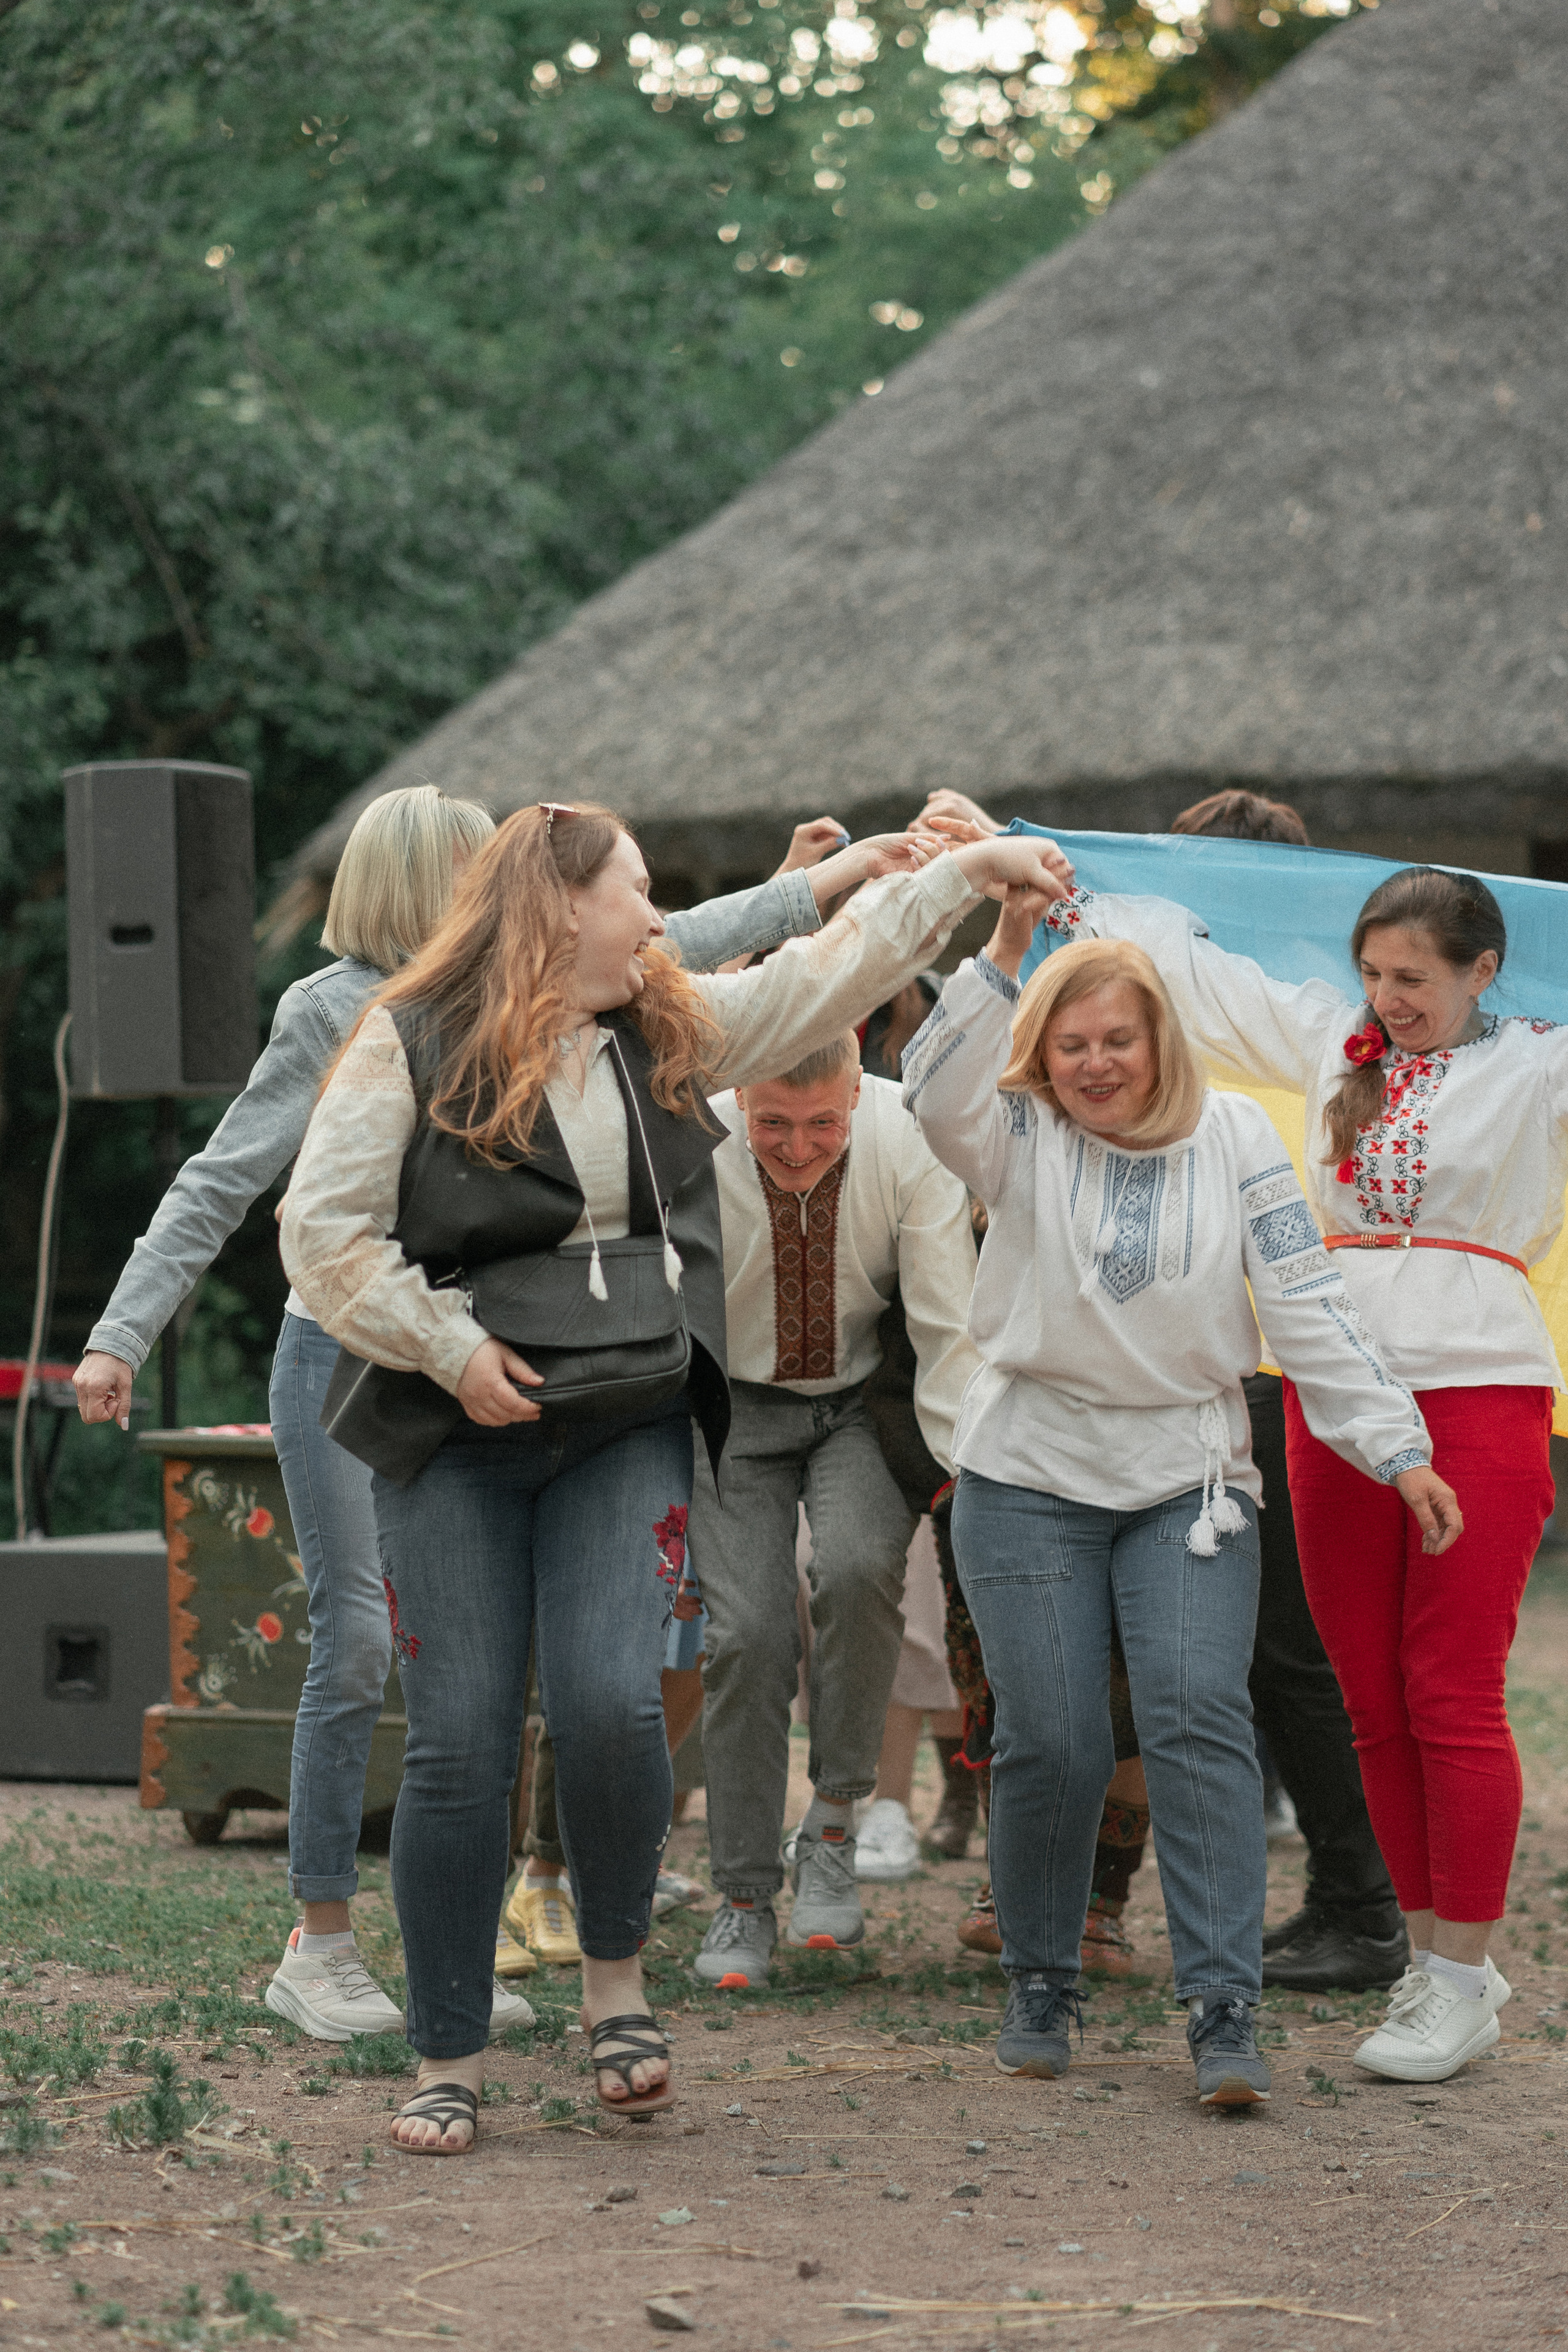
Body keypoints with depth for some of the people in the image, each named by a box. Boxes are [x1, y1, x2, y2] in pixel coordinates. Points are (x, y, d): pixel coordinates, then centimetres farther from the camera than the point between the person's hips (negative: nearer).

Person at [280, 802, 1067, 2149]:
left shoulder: (671, 1031, 13)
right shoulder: (412, 1047, -3)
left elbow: (828, 973, 19)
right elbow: (326, 1233, -5)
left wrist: (970, 872, 20)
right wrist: (450, 1347, -11)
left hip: (627, 1431, 3)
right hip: (457, 1440, -3)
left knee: (613, 1704, -16)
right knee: (460, 1747, -3)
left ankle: (616, 1976, 10)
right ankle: (449, 2060, 9)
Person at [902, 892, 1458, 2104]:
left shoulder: (1234, 1137, 4)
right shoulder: (1021, 1138, 1)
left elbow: (1307, 1305, 2)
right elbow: (938, 1093, -22)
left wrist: (1398, 1446, -4)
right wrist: (1003, 955, -31)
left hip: (1189, 1480, 0)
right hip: (1031, 1479, 0)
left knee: (1200, 1717, -15)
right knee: (1050, 1744, -5)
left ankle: (1225, 2008, -16)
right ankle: (1040, 1985, 16)